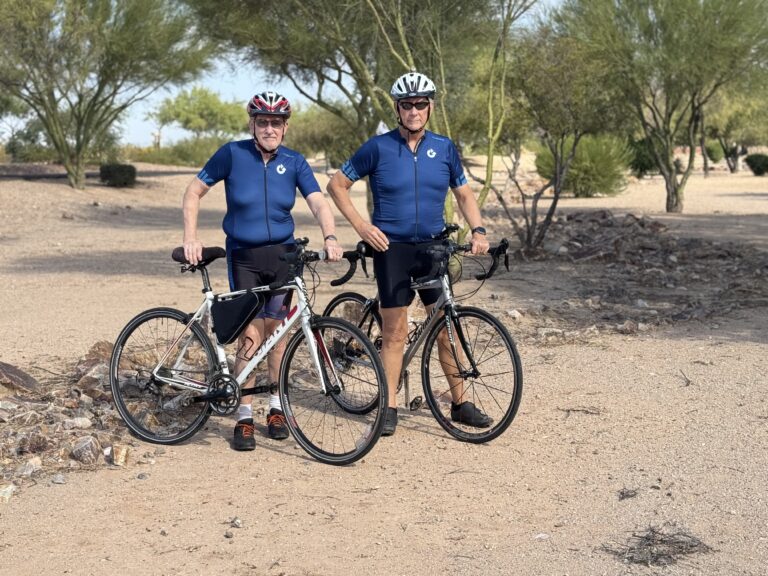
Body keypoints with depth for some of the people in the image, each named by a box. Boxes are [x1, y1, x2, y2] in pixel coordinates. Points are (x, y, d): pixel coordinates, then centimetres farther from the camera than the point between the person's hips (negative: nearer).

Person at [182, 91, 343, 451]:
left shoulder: (294, 162, -2)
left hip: (282, 255, 2)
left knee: (275, 332, 7)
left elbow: (318, 202, -11)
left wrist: (330, 236, -30)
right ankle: (244, 418, 2)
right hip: (243, 256, -2)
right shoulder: (232, 154, -8)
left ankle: (276, 408, 23)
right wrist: (190, 237, -11)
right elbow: (194, 192, -1)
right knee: (251, 337, -8)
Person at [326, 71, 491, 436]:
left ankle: (459, 403, 14)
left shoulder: (444, 148, 3)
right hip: (391, 247, -3)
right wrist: (361, 226, -9)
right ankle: (389, 407, 9)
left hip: (433, 247, 3)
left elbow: (463, 194, 13)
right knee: (394, 330, -1)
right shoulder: (378, 147, -6)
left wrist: (478, 230, -3)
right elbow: (337, 185, 0)